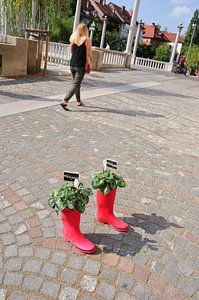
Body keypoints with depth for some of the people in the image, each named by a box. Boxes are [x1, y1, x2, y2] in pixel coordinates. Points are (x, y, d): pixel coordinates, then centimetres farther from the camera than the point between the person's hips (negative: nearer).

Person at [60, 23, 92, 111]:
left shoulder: (73, 39, 5)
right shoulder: (87, 40, -9)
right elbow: (89, 55, -10)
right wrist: (89, 64, 4)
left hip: (72, 64, 6)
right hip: (81, 66, -6)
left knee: (77, 83, 20)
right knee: (75, 85, -4)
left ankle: (78, 101, 30)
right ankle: (64, 101, -15)